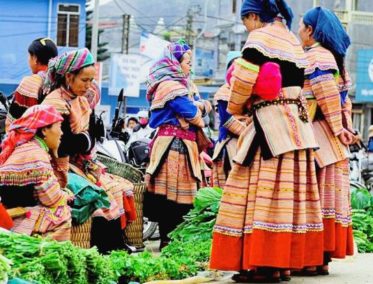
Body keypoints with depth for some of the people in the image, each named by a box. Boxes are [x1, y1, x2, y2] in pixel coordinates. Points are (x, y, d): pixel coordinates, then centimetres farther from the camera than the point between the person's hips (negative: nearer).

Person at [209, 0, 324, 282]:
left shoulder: (259, 38, -7)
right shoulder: (293, 40, 18)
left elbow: (244, 79, -14)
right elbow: (297, 82, 16)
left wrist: (237, 107, 5)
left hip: (271, 125, -8)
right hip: (297, 122, 9)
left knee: (265, 191, -8)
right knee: (290, 192, 7)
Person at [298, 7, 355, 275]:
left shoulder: (315, 56, -10)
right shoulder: (333, 57, 19)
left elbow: (328, 95, -18)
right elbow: (343, 97, 15)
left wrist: (338, 128, -15)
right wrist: (345, 127, 10)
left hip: (318, 136, -9)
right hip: (330, 141, 9)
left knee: (315, 197, -8)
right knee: (329, 196, 7)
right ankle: (324, 257, 9)